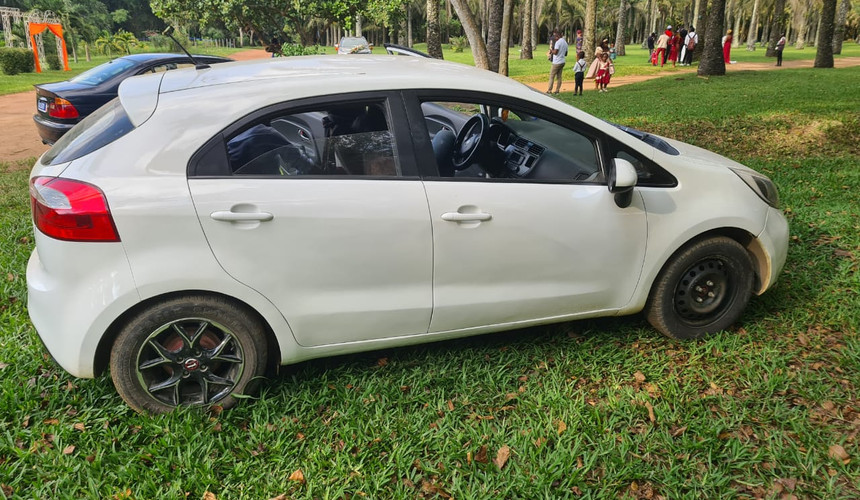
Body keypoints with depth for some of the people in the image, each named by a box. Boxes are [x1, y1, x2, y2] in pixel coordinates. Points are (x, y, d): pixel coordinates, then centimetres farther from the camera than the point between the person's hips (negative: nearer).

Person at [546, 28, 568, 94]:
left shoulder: (558, 42, -15)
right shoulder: (565, 43, 13)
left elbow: (555, 52, -22)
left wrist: (551, 49, -6)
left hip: (557, 62, -8)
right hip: (562, 62, 8)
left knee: (552, 76, -3)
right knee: (559, 76, 10)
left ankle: (549, 90, -5)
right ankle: (557, 90, 10)